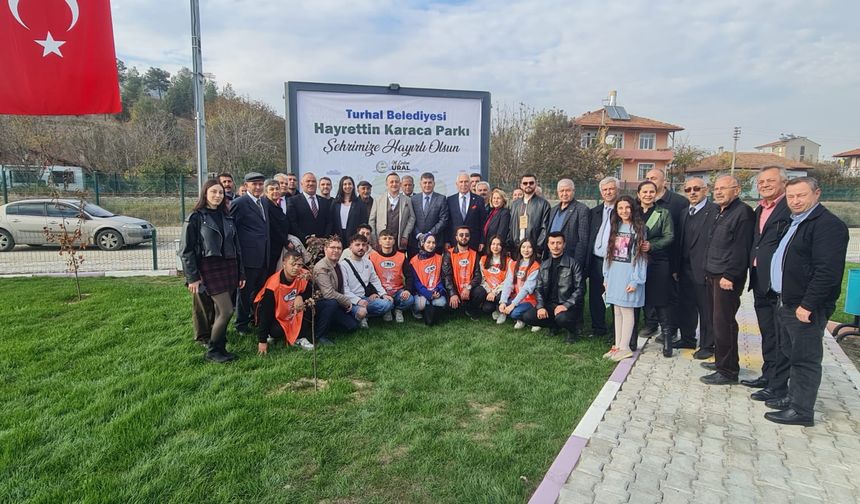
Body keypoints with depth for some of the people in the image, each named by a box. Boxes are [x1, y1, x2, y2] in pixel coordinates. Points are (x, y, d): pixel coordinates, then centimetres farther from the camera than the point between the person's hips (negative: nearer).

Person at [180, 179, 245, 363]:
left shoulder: (227, 217, 13)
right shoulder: (195, 217, -3)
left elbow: (236, 246, 15)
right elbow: (186, 249, -6)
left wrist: (241, 273, 11)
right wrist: (192, 277, -11)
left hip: (228, 267, 6)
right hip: (209, 269, -6)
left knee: (219, 311, 9)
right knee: (226, 310, -11)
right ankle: (213, 350, 3)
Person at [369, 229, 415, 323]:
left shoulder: (401, 256, 3)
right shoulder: (373, 256, -1)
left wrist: (407, 290, -15)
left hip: (398, 291, 1)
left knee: (409, 300, -29)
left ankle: (398, 310, 7)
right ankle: (386, 311, 6)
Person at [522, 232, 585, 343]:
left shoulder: (572, 263, -3)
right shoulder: (544, 265, 12)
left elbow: (580, 289, -7)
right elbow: (538, 289, 10)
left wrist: (566, 305, -19)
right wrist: (540, 307, -8)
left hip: (566, 305, -5)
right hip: (548, 304, 5)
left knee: (562, 318, -37)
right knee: (527, 316, -17)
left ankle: (571, 331, 2)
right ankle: (555, 326, 11)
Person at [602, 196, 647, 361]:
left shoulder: (638, 229, -4)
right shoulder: (615, 227, 13)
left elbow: (641, 256, -8)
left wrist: (636, 280, -14)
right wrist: (606, 276, 9)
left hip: (628, 273, -5)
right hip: (614, 272, 5)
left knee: (626, 310, -3)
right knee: (617, 311, 9)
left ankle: (624, 347, 4)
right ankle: (617, 345, 15)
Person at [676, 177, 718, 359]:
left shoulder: (715, 211, -12)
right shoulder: (685, 213, 13)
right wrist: (677, 268, 10)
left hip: (703, 270, -7)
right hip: (686, 270, 8)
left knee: (706, 309, 5)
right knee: (686, 306, 17)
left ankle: (707, 345, 17)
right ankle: (687, 339, 33)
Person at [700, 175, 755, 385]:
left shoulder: (742, 212, -12)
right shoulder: (721, 213, 18)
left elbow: (741, 248, -18)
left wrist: (729, 276, -21)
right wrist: (709, 271, 14)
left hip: (728, 278, -9)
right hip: (714, 274, 9)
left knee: (723, 323, -6)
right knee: (718, 321, 15)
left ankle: (727, 371, 2)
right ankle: (722, 361, 27)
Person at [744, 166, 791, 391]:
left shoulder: (791, 208, -12)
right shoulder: (759, 210, 16)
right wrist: (754, 274, 10)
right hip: (760, 282, 8)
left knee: (780, 336, 1)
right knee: (767, 333, 17)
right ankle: (768, 375, 29)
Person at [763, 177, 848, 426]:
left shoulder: (828, 225, -15)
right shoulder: (794, 223, 15)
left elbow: (828, 271, -22)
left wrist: (807, 305, -22)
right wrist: (785, 299, 17)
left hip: (806, 308, -9)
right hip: (788, 303, 9)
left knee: (805, 359, 0)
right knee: (789, 354, 18)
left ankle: (801, 411, 9)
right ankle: (790, 397, 31)